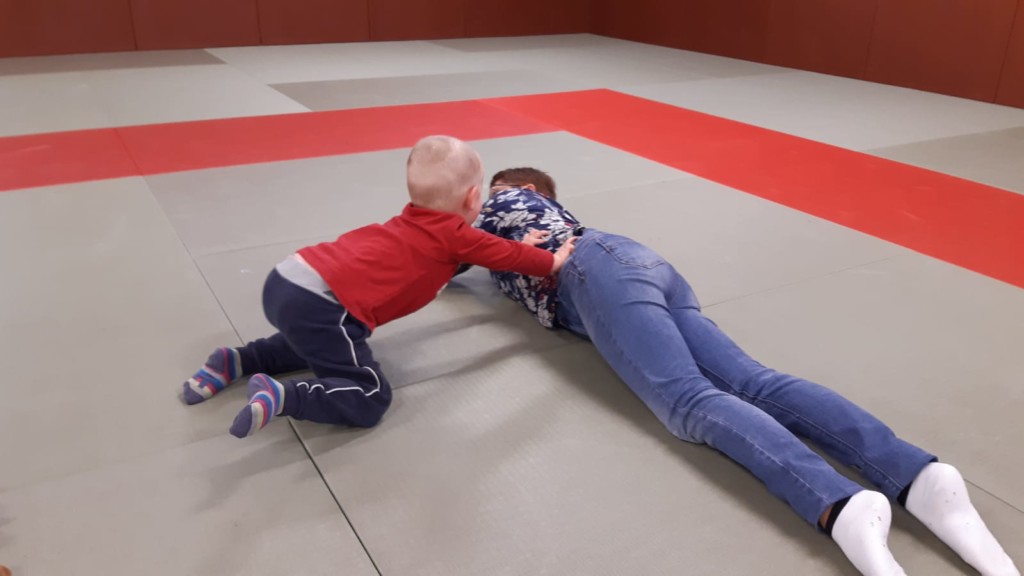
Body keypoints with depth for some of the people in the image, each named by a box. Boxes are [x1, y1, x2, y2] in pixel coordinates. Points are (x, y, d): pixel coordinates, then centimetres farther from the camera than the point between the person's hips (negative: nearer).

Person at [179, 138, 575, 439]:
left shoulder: (413, 222, 25)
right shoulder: (455, 236, 2)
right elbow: (510, 255, 15)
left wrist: (520, 253, 46)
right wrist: (553, 261, 32)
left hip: (286, 281, 9)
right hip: (320, 304, -9)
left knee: (314, 346, 38)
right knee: (369, 400, -2)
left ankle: (234, 361, 25)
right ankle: (278, 396, -17)